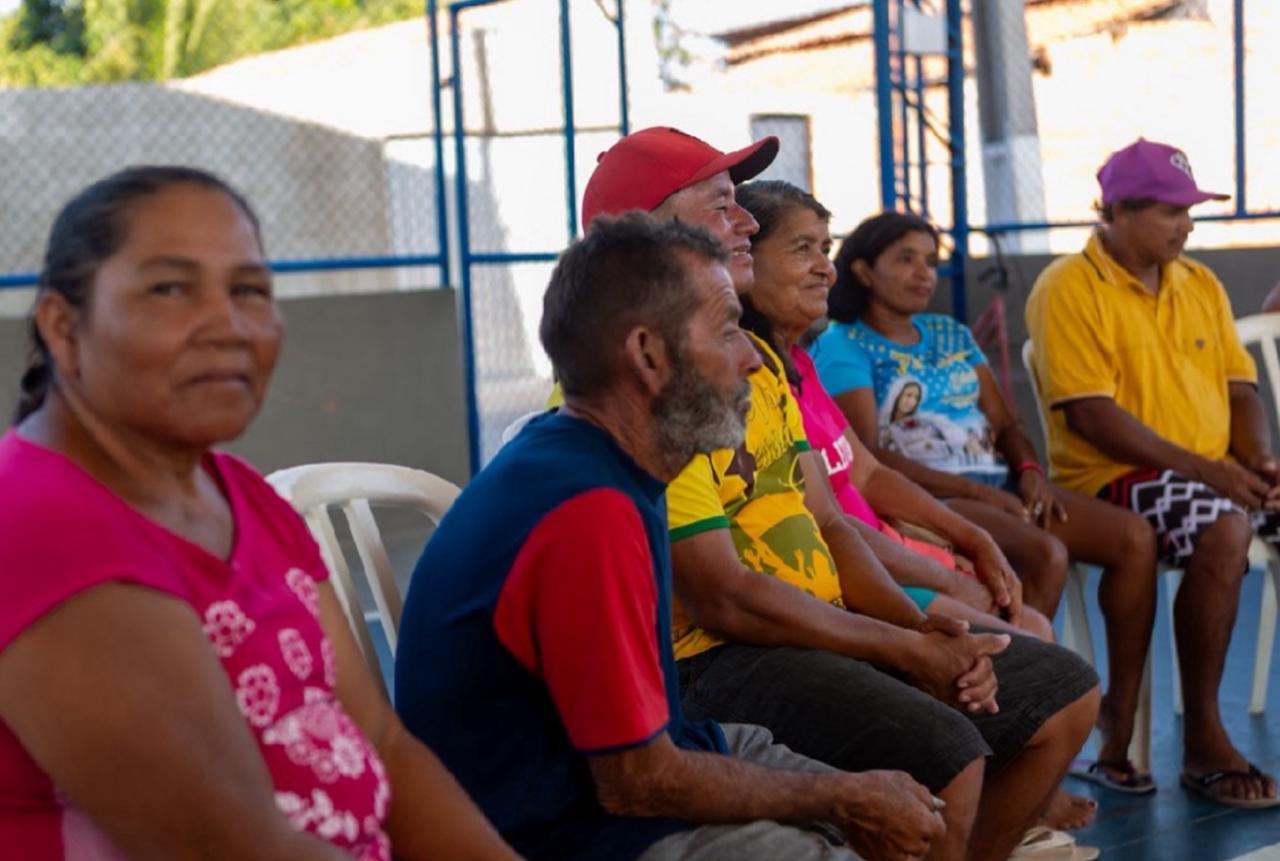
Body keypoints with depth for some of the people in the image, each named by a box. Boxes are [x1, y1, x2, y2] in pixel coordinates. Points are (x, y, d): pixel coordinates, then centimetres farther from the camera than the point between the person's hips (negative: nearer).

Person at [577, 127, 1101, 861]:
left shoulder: (753, 354, 14)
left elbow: (828, 524, 12)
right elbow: (724, 600, -22)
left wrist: (921, 627, -6)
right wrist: (908, 650, -15)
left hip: (828, 630, 10)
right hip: (715, 657, -10)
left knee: (1065, 692, 11)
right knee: (944, 754, -31)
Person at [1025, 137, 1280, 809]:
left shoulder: (1200, 284, 16)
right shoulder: (1069, 288, -7)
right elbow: (1089, 413, -15)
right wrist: (1201, 469, -18)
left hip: (1218, 471, 7)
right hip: (1112, 478, -7)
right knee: (1224, 530, -34)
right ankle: (1202, 742, -25)